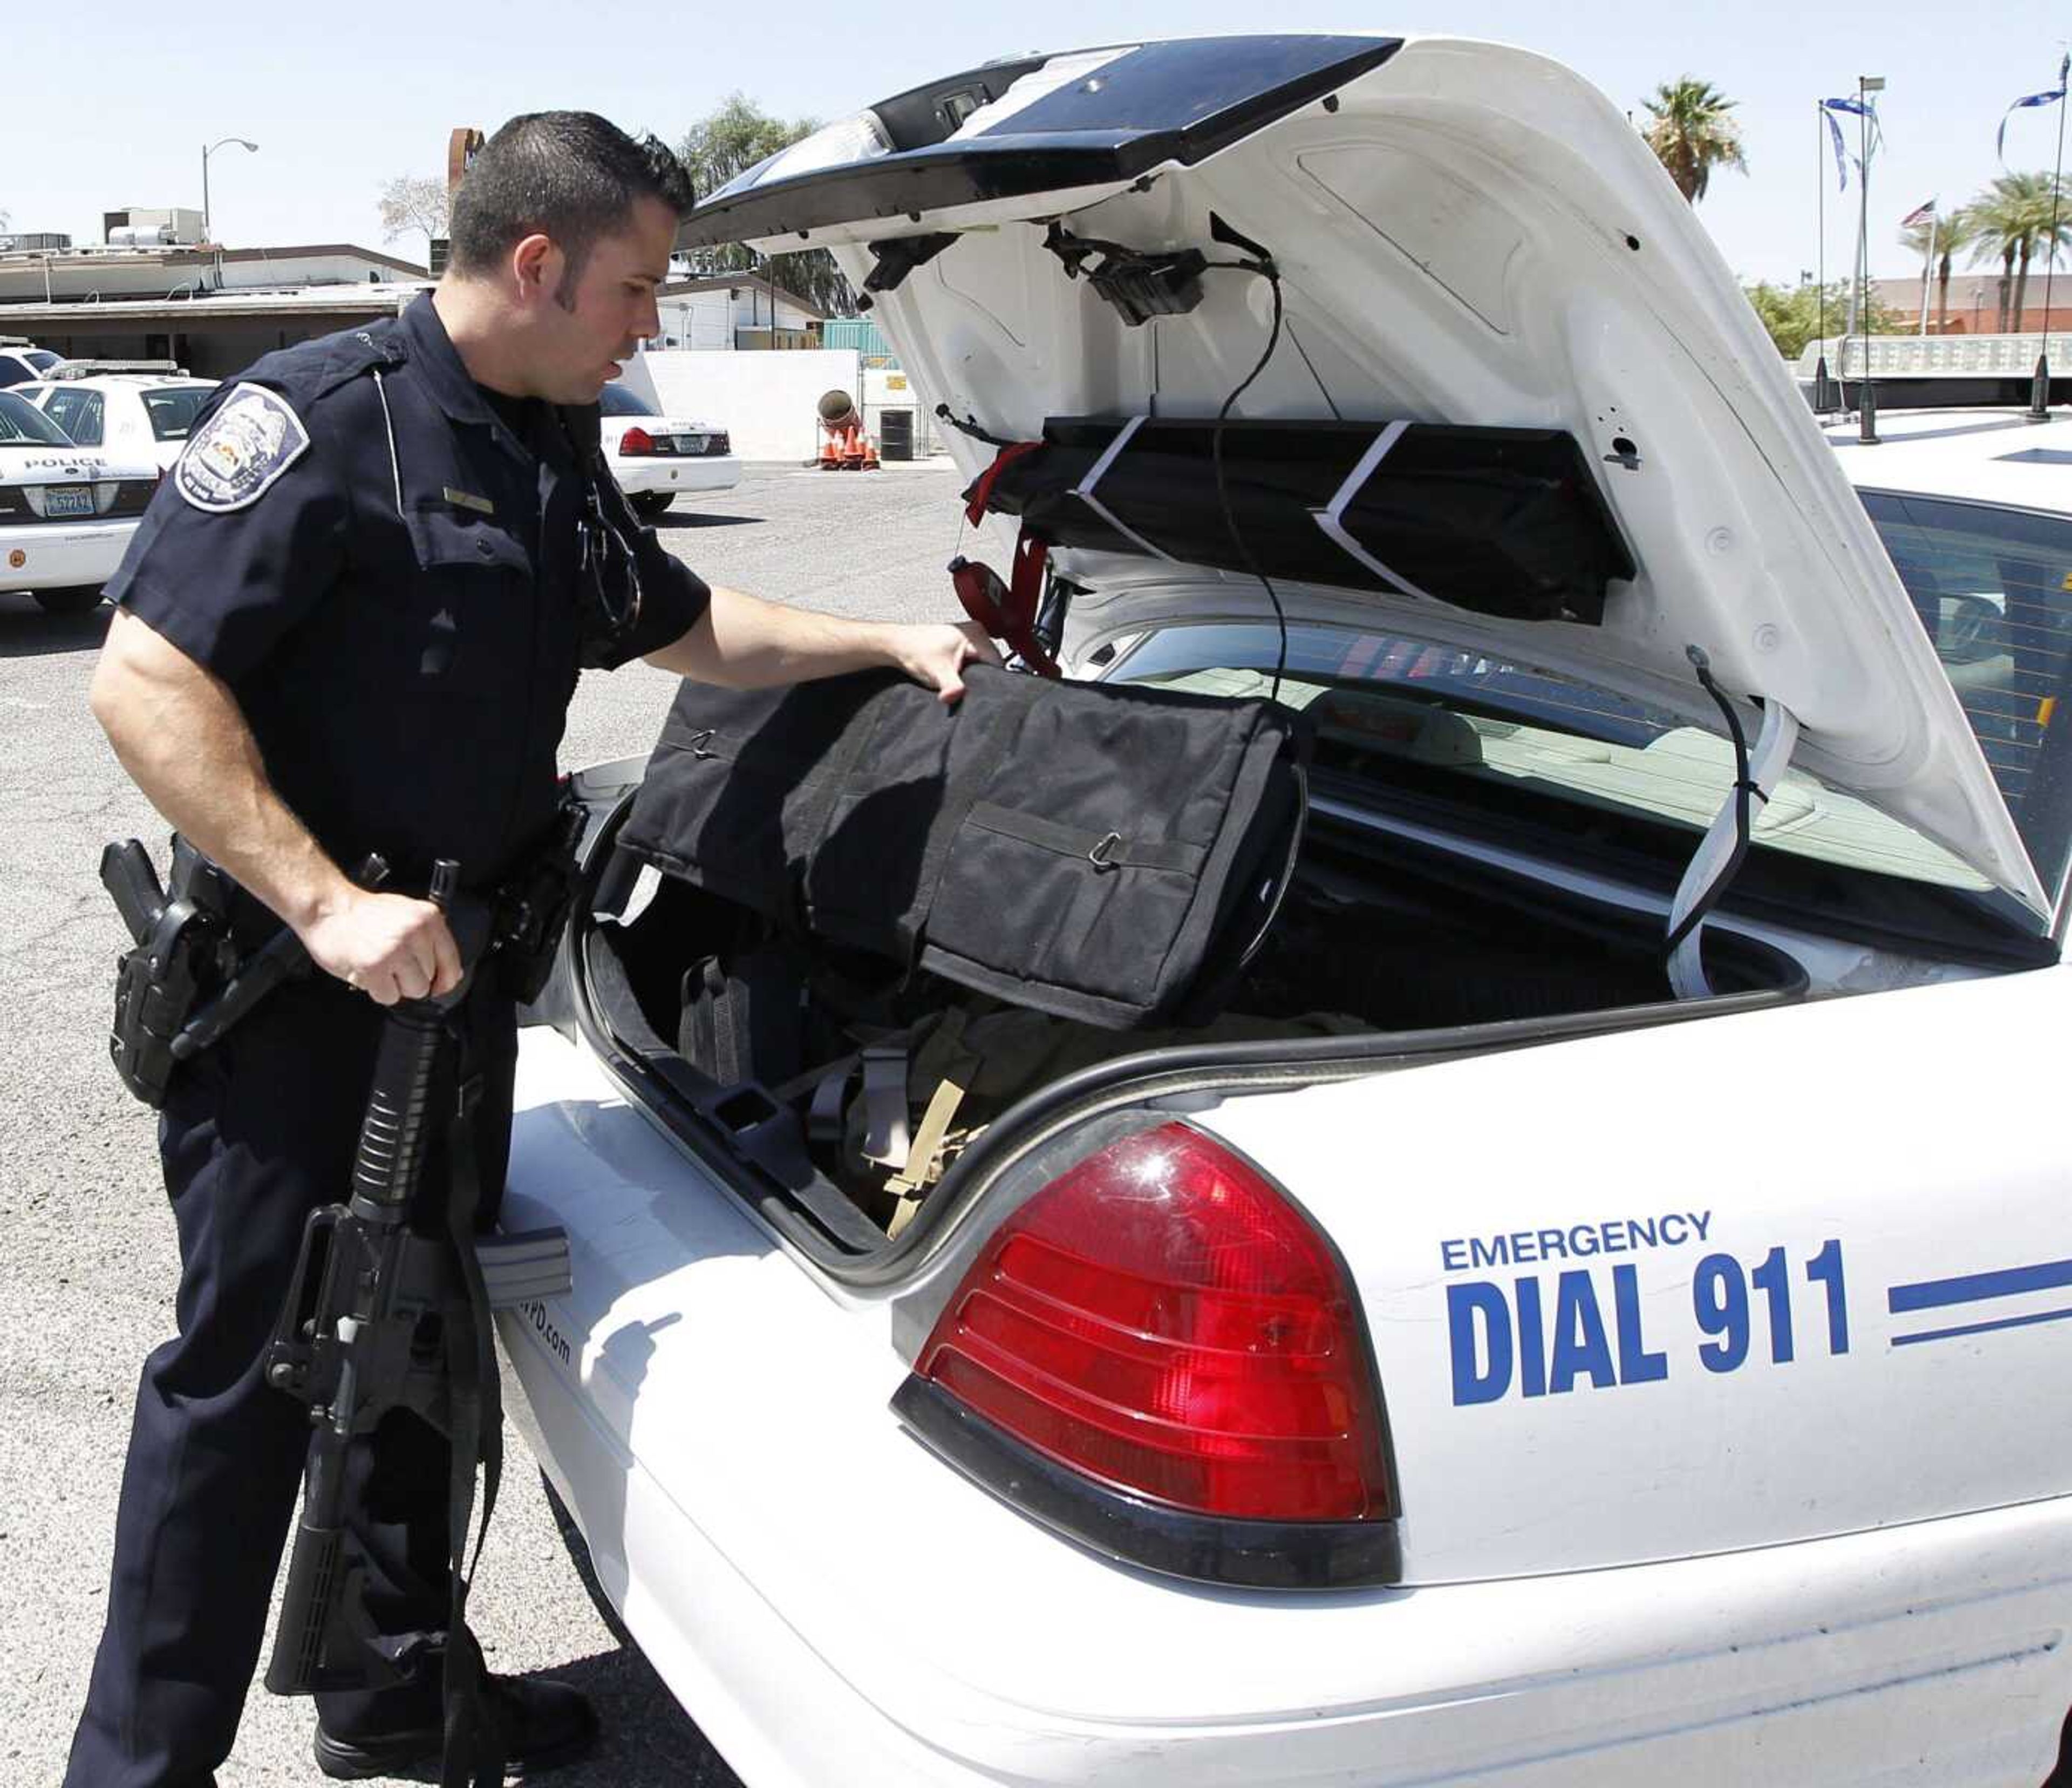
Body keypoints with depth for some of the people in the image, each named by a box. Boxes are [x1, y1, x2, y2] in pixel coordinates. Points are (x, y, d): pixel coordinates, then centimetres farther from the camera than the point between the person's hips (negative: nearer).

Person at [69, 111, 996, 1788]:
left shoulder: (557, 454, 10)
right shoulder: (324, 413, -17)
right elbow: (145, 680, -22)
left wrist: (891, 643, 18)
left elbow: (682, 623, 25)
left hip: (451, 969, 8)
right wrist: (325, 903, -29)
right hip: (289, 980, -8)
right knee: (247, 1365, -1)